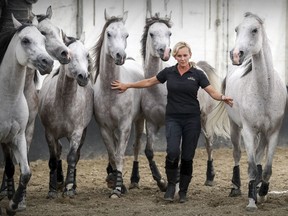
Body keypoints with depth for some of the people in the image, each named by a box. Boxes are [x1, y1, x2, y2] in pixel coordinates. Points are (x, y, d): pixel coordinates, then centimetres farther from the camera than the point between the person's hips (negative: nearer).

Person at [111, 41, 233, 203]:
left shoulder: (197, 74, -3)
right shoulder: (168, 72, 2)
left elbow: (213, 92, -8)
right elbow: (149, 82, 14)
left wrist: (223, 98, -29)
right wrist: (127, 85, 15)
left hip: (192, 119, 0)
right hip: (173, 119, 0)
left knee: (187, 157, 2)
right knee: (173, 152, -18)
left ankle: (183, 191, 16)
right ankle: (171, 184, 3)